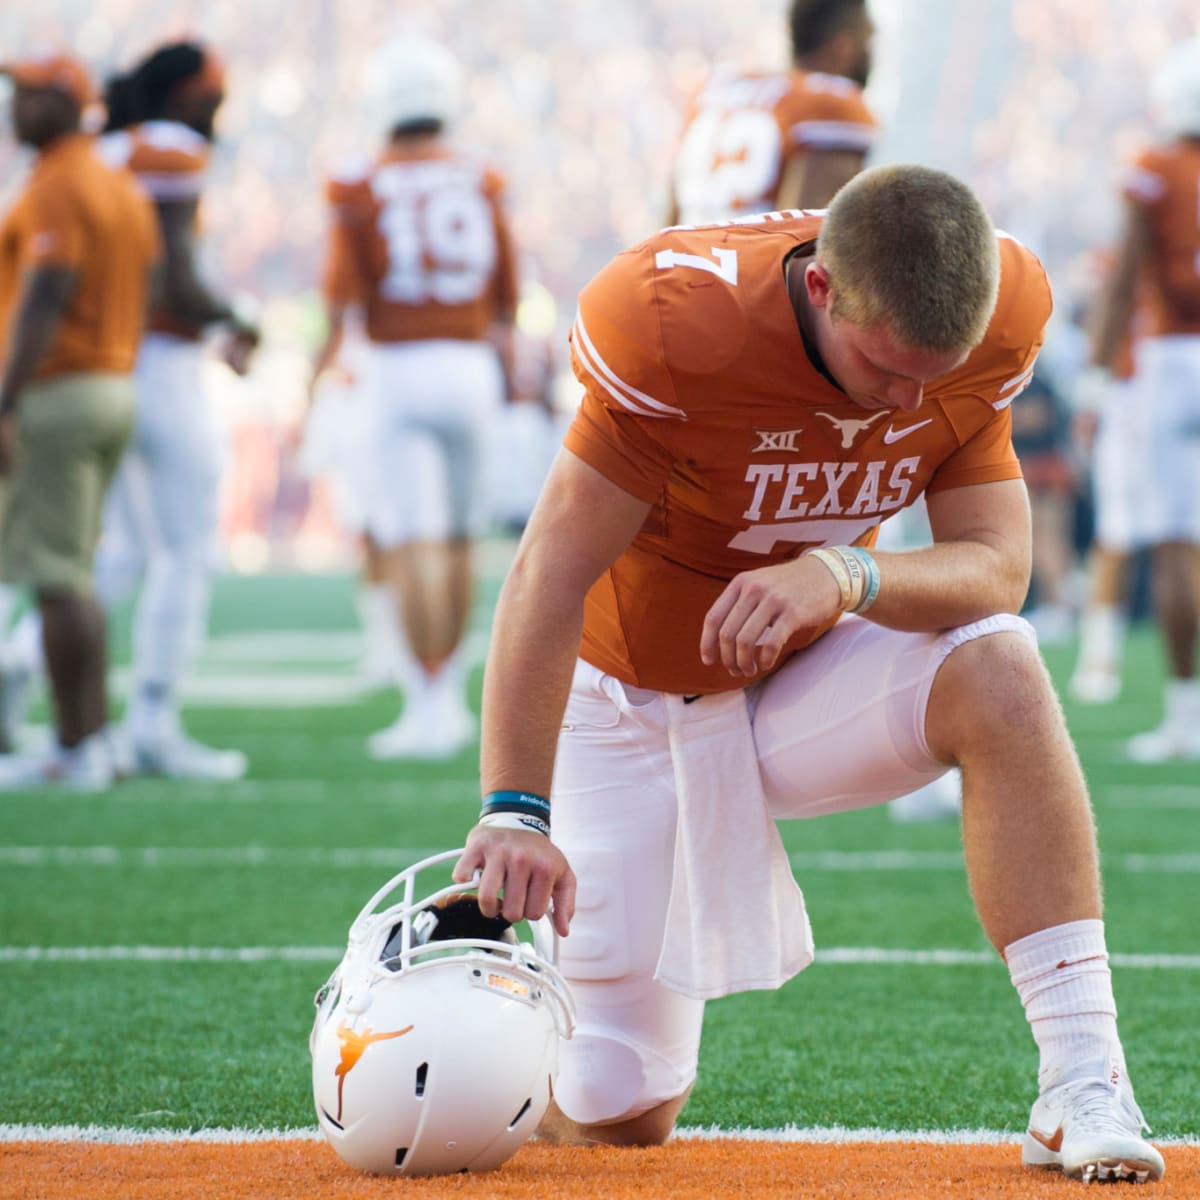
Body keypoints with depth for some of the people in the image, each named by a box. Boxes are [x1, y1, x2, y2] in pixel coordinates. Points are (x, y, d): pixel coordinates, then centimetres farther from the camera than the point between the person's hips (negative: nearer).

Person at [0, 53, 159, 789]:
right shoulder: (124, 190, 15)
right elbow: (142, 297, 16)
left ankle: (78, 750, -5)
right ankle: (90, 739, 17)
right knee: (72, 572, 15)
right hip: (116, 391, 9)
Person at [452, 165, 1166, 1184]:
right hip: (636, 699, -3)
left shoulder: (993, 319, -18)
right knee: (617, 1116, -6)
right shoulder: (680, 325, -31)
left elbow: (995, 567, -18)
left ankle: (1084, 1082, -28)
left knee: (997, 674, -31)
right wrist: (513, 812, -36)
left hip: (811, 673, 3)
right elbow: (553, 575, -29)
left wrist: (845, 577, -39)